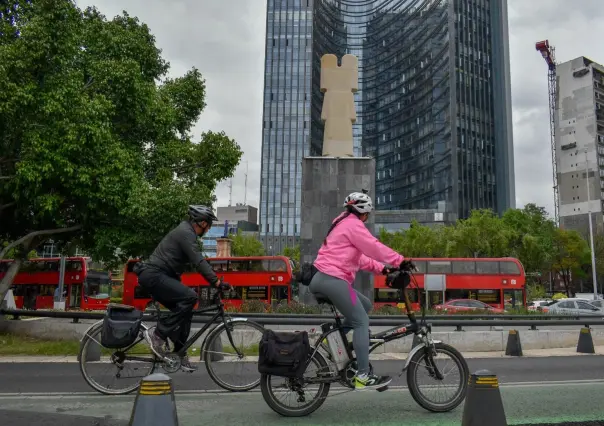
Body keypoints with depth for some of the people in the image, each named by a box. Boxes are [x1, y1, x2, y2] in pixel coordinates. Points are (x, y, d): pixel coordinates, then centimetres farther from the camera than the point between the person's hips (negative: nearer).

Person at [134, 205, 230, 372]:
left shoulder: (185, 232, 18)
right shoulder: (186, 233, -14)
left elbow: (196, 261, 25)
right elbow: (198, 261, -25)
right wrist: (216, 282, -29)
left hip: (155, 276, 10)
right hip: (153, 275, -10)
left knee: (185, 309, 8)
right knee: (189, 297, -22)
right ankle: (158, 333, -13)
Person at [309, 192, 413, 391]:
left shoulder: (341, 224, 25)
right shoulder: (353, 224, -5)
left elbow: (357, 256, 25)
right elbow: (374, 247, -12)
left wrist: (381, 268, 18)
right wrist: (400, 261, -7)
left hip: (322, 279, 10)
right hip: (333, 280, -10)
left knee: (366, 305, 19)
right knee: (362, 322, -6)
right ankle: (363, 377, -8)